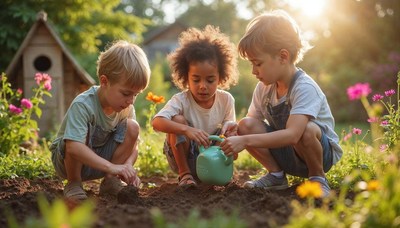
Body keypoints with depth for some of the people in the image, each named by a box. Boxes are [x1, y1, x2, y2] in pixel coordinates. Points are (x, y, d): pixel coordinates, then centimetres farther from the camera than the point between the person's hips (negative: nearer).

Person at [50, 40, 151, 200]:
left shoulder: (127, 108, -10)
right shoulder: (82, 105, -30)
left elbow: (132, 147, -5)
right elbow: (73, 147, -43)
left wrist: (127, 166, -28)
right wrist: (110, 166, -49)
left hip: (99, 162, 5)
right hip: (68, 161, -5)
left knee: (132, 128, -15)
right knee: (83, 132, -36)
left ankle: (109, 181, -3)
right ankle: (73, 184, -14)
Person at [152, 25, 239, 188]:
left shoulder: (226, 100, -10)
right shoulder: (181, 100, -23)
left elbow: (229, 124, 1)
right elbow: (157, 122, -39)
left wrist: (229, 127, -27)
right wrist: (186, 129, -55)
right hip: (183, 156, -3)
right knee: (178, 119, -29)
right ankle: (184, 174, -12)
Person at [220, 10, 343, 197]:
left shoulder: (305, 88, -27)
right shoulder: (263, 88, -3)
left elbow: (292, 135, -40)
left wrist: (245, 141, -43)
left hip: (323, 152, -6)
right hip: (286, 154, 6)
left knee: (306, 130, -39)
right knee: (246, 125, -16)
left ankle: (317, 177, -10)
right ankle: (276, 175, 1)